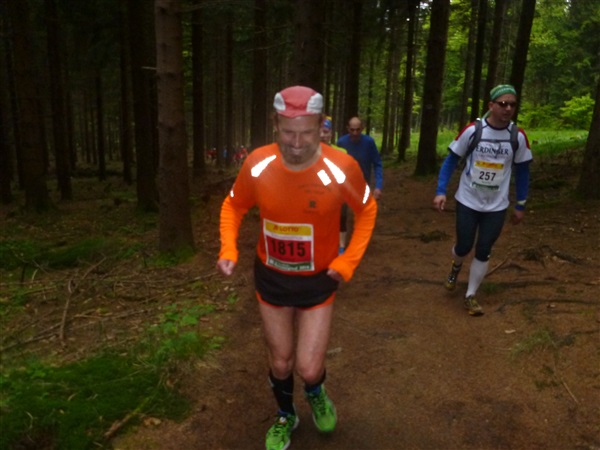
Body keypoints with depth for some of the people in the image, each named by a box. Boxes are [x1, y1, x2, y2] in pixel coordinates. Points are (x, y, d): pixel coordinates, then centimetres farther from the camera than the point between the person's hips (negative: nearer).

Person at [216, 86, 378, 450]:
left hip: (318, 281, -1)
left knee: (308, 368, 0)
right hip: (271, 278, 2)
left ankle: (316, 392, 41)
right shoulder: (257, 165, -19)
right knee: (280, 363, 16)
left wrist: (349, 261, -12)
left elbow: (367, 210, -4)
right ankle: (285, 417, 48)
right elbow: (233, 206, 0)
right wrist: (228, 248, -16)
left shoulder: (341, 168, -24)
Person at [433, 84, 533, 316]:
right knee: (464, 246, 6)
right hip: (467, 201, -1)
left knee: (483, 251, 4)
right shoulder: (472, 130, -13)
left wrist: (520, 205, 6)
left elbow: (522, 171, 4)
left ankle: (470, 296, 20)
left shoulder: (518, 136, -7)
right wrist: (440, 191, -12)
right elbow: (451, 160, -4)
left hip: (497, 206, 1)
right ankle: (456, 267, 43)